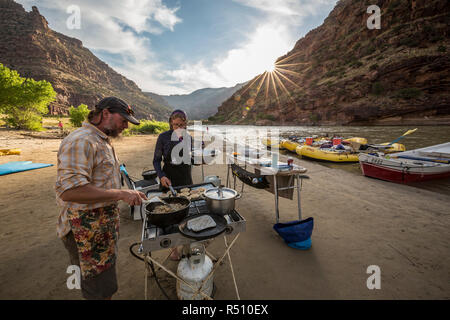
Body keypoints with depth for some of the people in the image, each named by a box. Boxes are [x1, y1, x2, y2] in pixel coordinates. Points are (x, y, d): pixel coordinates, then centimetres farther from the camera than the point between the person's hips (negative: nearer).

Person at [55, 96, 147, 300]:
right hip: (86, 231, -9)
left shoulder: (102, 141, 13)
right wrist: (120, 194, -30)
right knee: (100, 291, 7)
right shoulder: (81, 141, -21)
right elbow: (68, 190, -32)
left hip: (103, 227, 10)